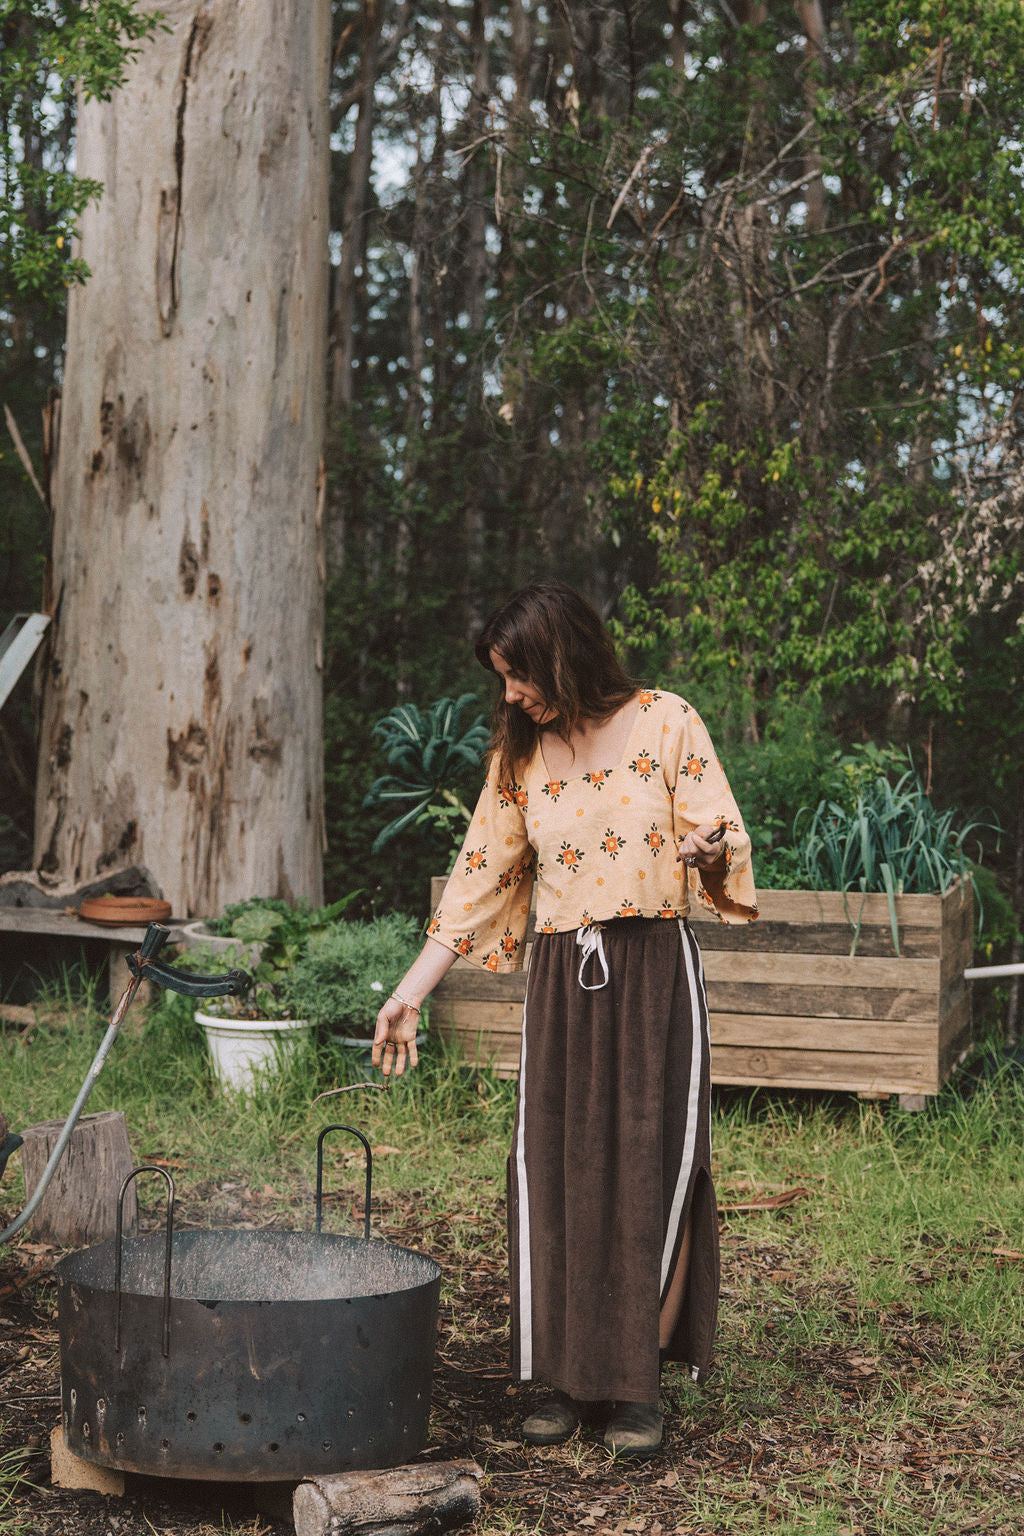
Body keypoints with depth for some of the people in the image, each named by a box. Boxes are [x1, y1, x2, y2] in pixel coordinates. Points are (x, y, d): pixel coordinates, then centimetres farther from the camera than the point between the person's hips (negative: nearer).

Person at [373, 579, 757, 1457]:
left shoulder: (665, 723, 0)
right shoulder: (521, 756, 11)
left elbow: (724, 843, -2)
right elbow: (478, 881, 12)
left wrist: (709, 848, -27)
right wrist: (411, 992, 7)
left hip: (653, 968, -3)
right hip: (561, 980, 3)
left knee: (650, 1170, -7)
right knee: (554, 1172, -2)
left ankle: (639, 1383, 3)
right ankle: (571, 1379, 8)